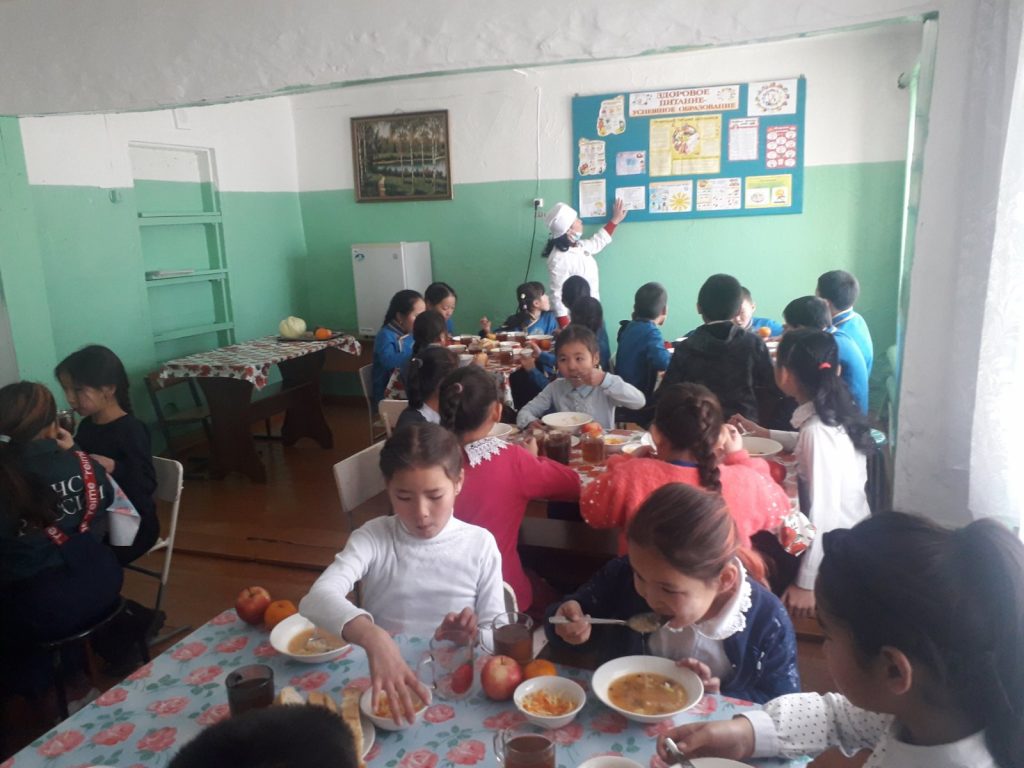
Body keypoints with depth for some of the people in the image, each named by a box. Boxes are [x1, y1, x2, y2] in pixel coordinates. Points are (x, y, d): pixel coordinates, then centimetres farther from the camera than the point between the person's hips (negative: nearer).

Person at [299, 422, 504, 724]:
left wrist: (473, 637, -21)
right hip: (378, 677, -3)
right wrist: (373, 638, -43)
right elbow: (318, 598, -25)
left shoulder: (480, 544, -4)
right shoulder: (373, 538, -8)